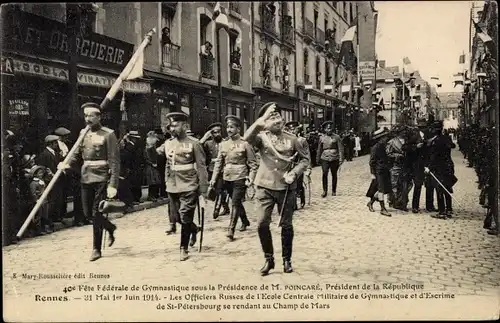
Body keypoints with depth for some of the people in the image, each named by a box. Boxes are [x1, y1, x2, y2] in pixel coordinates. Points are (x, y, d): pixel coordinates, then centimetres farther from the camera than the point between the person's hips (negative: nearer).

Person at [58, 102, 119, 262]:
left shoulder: (108, 134, -9)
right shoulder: (83, 133, 10)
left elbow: (114, 162, -12)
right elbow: (78, 154, 16)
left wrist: (113, 185, -18)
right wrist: (67, 164, -6)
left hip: (101, 179, -6)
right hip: (86, 178, 6)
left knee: (96, 213, -2)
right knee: (88, 213, 10)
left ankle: (97, 249, 13)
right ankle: (110, 228, 37)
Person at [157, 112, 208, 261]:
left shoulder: (193, 143, -8)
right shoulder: (168, 143, 7)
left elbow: (201, 168, -8)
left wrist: (202, 191, -11)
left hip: (189, 187, -5)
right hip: (172, 188, 5)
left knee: (185, 218, -3)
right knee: (175, 217, 13)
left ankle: (184, 248, 13)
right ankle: (194, 229, 40)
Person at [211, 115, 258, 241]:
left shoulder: (245, 144, -7)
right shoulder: (223, 144, 6)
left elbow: (253, 164, -5)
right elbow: (218, 162, 8)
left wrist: (250, 179, -15)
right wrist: (214, 178, 1)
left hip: (240, 178, -5)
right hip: (227, 178, 5)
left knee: (235, 203, -9)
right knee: (237, 202, 19)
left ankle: (231, 230, -6)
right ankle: (245, 221, 40)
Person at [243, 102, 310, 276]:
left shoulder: (292, 139, 2)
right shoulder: (262, 137, -1)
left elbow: (305, 159, 7)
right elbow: (247, 138, -23)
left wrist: (294, 173, -9)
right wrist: (262, 120, -28)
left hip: (286, 187, 1)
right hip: (265, 187, 0)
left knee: (286, 224, 7)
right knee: (262, 223, -5)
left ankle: (287, 259, 24)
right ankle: (269, 259, 14)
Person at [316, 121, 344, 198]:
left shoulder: (336, 137, 1)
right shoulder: (322, 138, 7)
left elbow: (340, 149, 1)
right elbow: (319, 149, 16)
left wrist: (341, 159, -5)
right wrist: (318, 159, 17)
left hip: (334, 159, -1)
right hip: (324, 158, 1)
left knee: (334, 175, 8)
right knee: (324, 174, -12)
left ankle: (334, 191, 21)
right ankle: (325, 191, -3)